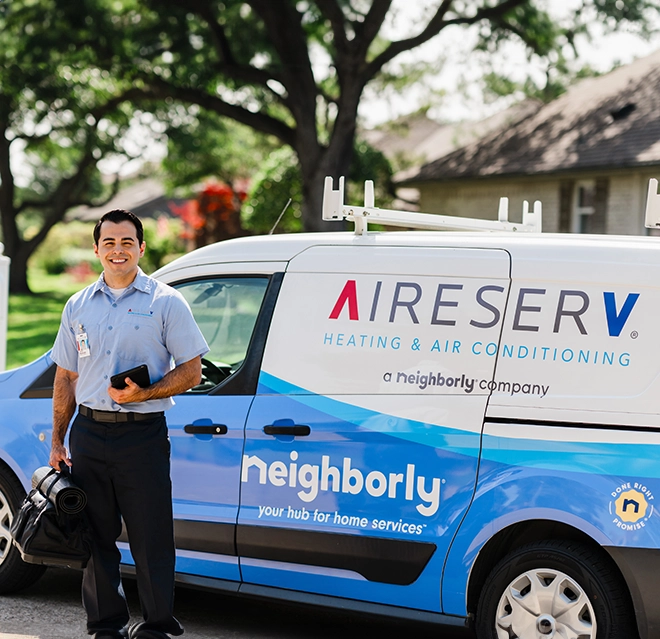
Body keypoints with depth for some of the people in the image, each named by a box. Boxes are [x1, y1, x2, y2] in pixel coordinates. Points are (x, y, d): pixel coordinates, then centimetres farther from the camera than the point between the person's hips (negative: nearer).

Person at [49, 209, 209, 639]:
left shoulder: (166, 303, 0)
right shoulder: (79, 306, 13)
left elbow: (191, 371, -2)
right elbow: (65, 378, 17)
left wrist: (143, 394, -17)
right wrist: (57, 442, 11)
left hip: (143, 434, -4)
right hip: (88, 434, 4)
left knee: (150, 539, -2)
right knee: (95, 536, 9)